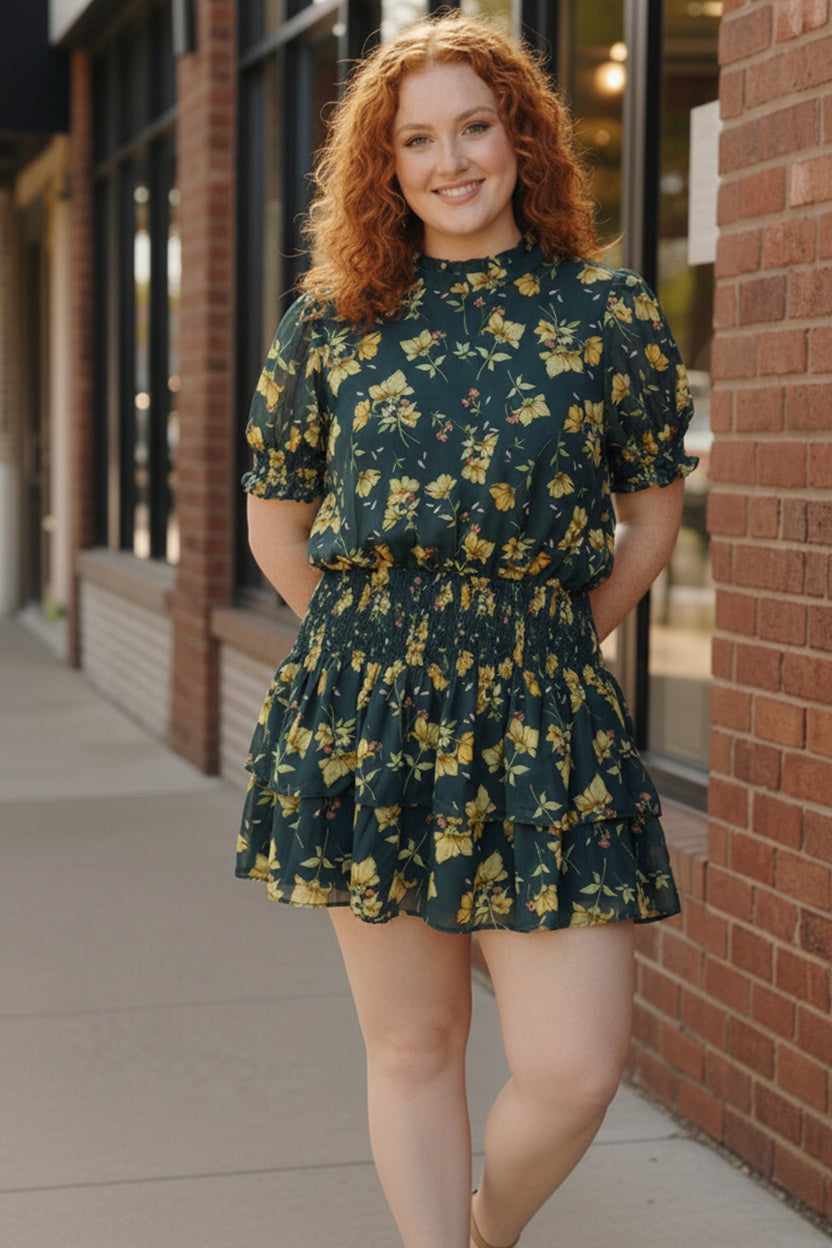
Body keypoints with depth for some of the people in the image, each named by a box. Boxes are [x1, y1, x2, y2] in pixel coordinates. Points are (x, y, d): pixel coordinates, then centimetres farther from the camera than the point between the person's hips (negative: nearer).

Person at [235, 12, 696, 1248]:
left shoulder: (610, 314, 3)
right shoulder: (333, 323, 6)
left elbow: (653, 512, 12)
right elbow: (275, 519, 16)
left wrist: (549, 643, 6)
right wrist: (375, 640, 10)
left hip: (540, 715, -1)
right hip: (363, 714, 1)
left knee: (575, 1068, -3)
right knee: (411, 1045, 7)